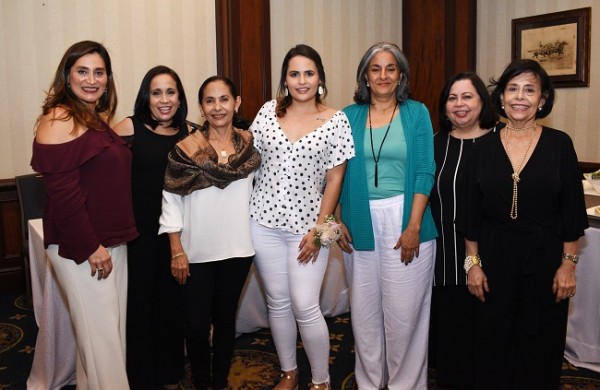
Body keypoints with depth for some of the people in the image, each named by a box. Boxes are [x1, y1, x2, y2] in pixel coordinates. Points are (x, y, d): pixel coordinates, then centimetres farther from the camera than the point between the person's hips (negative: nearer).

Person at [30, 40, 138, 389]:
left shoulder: (99, 118, 12)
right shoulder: (60, 119, -14)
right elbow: (63, 193, -20)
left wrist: (117, 239, 13)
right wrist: (90, 247, -18)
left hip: (113, 241, 8)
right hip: (81, 249, -8)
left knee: (115, 329, 16)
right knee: (100, 334, 2)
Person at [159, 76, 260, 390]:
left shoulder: (250, 143, 0)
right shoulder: (187, 148, -8)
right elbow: (171, 201, -7)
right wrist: (176, 251, -9)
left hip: (237, 248, 2)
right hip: (196, 252, -2)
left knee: (226, 318, 16)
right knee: (196, 323, 5)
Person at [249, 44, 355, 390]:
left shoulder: (336, 121, -3)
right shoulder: (269, 111, 4)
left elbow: (334, 179, -4)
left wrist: (319, 229, -8)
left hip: (307, 224, -3)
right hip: (265, 221, 3)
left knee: (305, 307, -4)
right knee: (278, 302, 12)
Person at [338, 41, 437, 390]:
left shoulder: (416, 113, 1)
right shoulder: (350, 116, 6)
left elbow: (425, 172, -4)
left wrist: (414, 226, -11)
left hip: (404, 219, -2)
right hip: (360, 221, 2)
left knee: (404, 309, 4)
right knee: (364, 308, 11)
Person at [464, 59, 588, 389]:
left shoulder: (559, 144, -4)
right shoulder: (484, 148, 0)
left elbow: (572, 211, -2)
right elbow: (473, 212, 2)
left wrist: (568, 264, -5)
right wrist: (473, 262, 0)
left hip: (544, 257, -1)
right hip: (494, 256, 1)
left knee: (540, 345, 11)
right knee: (493, 342, 11)